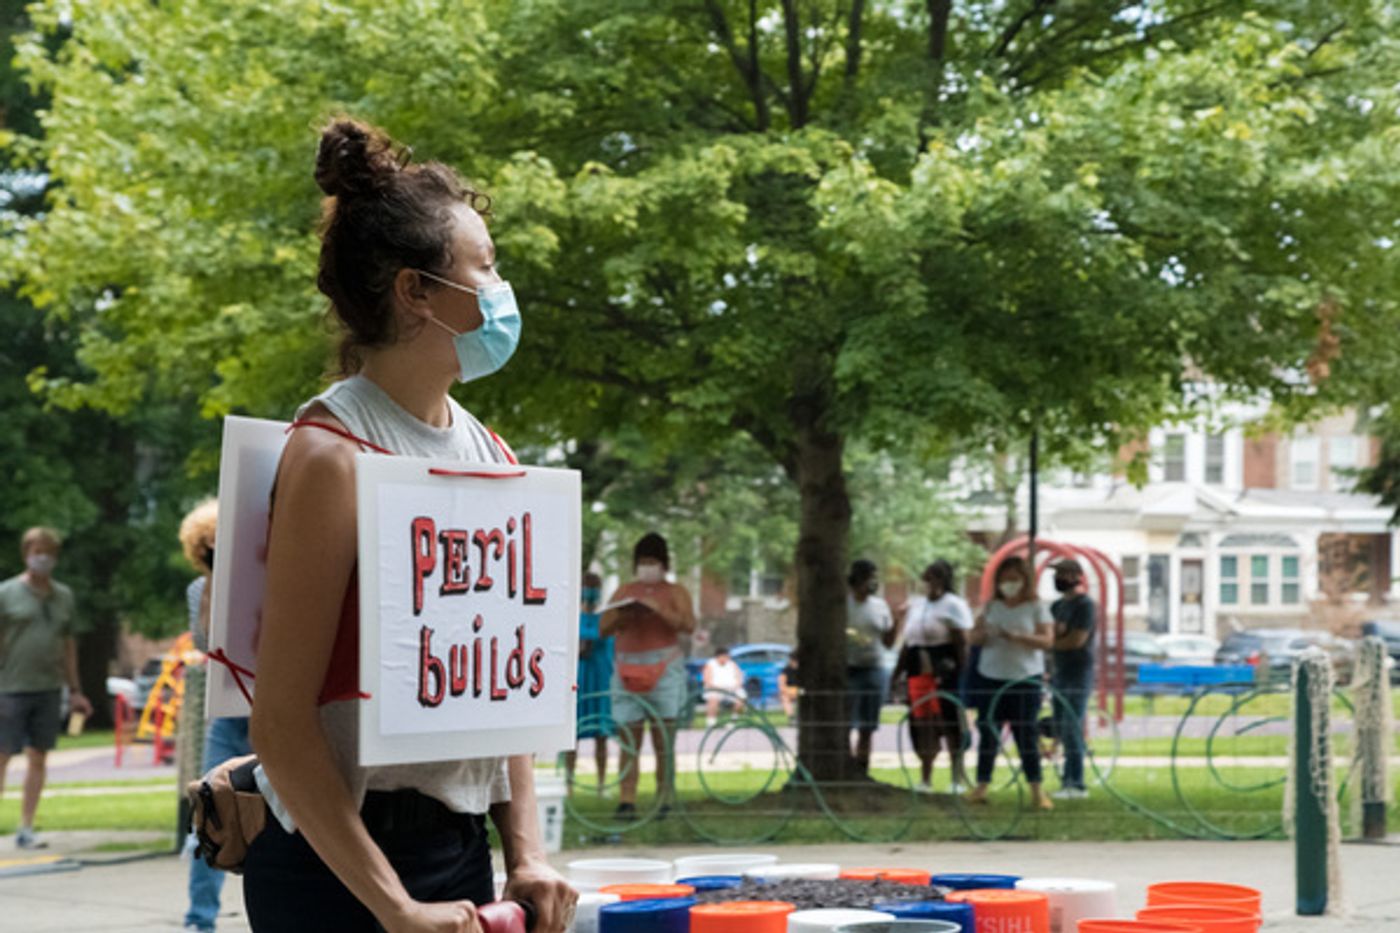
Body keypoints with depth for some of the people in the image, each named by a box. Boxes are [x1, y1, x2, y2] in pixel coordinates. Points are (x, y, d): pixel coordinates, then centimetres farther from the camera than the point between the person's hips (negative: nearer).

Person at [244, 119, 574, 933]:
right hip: (343, 867, -7)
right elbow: (282, 721, -16)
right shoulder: (335, 454, -13)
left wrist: (526, 854, 4)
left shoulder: (491, 456, 9)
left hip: (464, 851, 7)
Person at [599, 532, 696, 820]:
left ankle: (664, 800, -1)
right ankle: (626, 801, -5)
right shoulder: (624, 592, 18)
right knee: (629, 742, -3)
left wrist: (659, 610, -19)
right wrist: (620, 615, -9)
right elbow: (603, 629, 12)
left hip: (663, 670, -2)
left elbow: (688, 625, -7)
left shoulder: (675, 592, 9)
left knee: (663, 743, -3)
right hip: (627, 671, 3)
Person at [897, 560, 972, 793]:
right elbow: (908, 643, 22)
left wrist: (963, 675, -15)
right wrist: (898, 673, 18)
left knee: (950, 721, -6)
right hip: (918, 671, 6)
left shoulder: (954, 605, -1)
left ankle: (958, 778, -2)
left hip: (945, 670, -6)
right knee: (922, 725, 5)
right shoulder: (914, 605, 19)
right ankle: (925, 778, 14)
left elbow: (963, 643, -7)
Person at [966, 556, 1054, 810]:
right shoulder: (992, 606, 10)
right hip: (991, 678, 3)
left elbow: (1046, 641, -8)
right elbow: (973, 638, 9)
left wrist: (1017, 636, -22)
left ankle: (1036, 790, 2)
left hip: (1025, 678, -3)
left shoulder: (1035, 607, 0)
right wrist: (982, 632, -15)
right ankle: (982, 786, 11)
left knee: (1026, 734, -3)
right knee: (987, 732, 4)